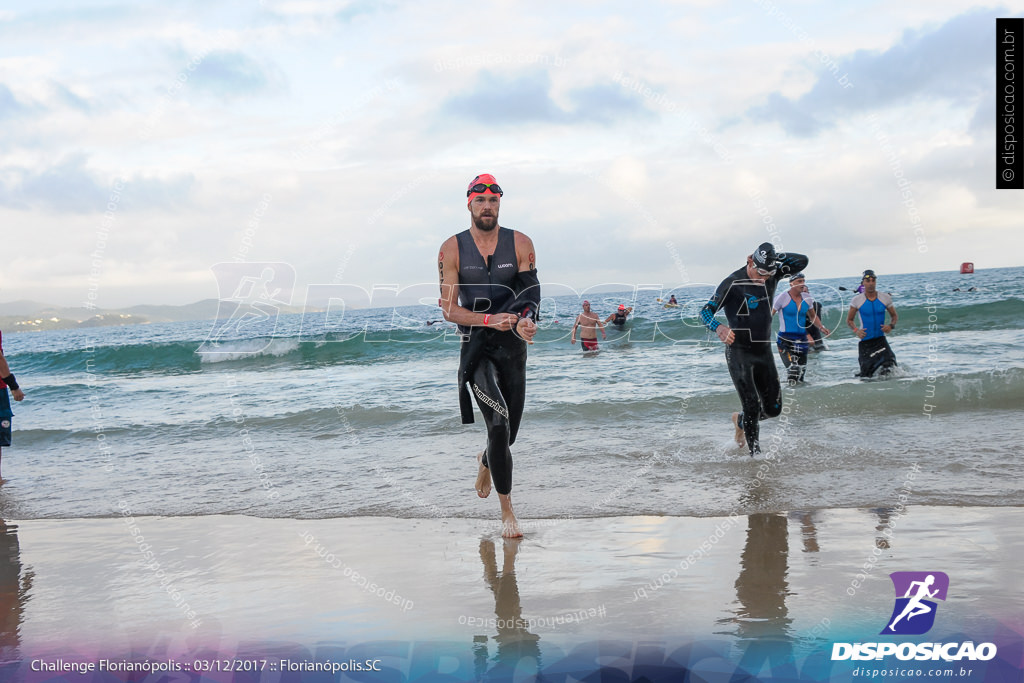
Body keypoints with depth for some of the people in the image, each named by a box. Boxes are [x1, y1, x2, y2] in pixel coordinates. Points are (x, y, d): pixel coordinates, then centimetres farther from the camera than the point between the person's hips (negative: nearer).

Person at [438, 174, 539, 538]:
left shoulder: (520, 244, 1)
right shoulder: (452, 249, -2)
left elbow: (531, 293, -6)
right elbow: (449, 309, -5)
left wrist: (527, 320, -30)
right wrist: (489, 320, -21)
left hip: (514, 347, 3)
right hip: (476, 347, -2)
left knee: (508, 432, 11)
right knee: (499, 423, -19)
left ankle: (485, 462, 48)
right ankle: (507, 510, -6)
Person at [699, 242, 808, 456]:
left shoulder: (772, 275, 3)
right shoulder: (733, 283, -14)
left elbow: (802, 261, 4)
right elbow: (705, 311, -17)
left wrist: (774, 259, -7)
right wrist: (719, 328, -38)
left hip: (764, 351, 6)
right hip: (739, 352, -6)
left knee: (773, 408, 8)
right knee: (752, 407, -11)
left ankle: (741, 421, 37)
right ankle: (756, 454, 2)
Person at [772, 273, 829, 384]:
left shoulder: (807, 298, 8)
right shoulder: (783, 297, -8)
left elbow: (813, 316, 23)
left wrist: (821, 327, 7)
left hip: (802, 339, 6)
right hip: (785, 340, -6)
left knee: (802, 370, 10)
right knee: (793, 369, -19)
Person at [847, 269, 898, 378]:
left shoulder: (885, 298, -1)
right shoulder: (857, 300, -4)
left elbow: (894, 316, 12)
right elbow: (849, 320, 7)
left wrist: (891, 326, -9)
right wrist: (856, 330, -12)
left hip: (880, 339, 1)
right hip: (865, 340, -1)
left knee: (889, 366, -20)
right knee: (865, 377, -2)